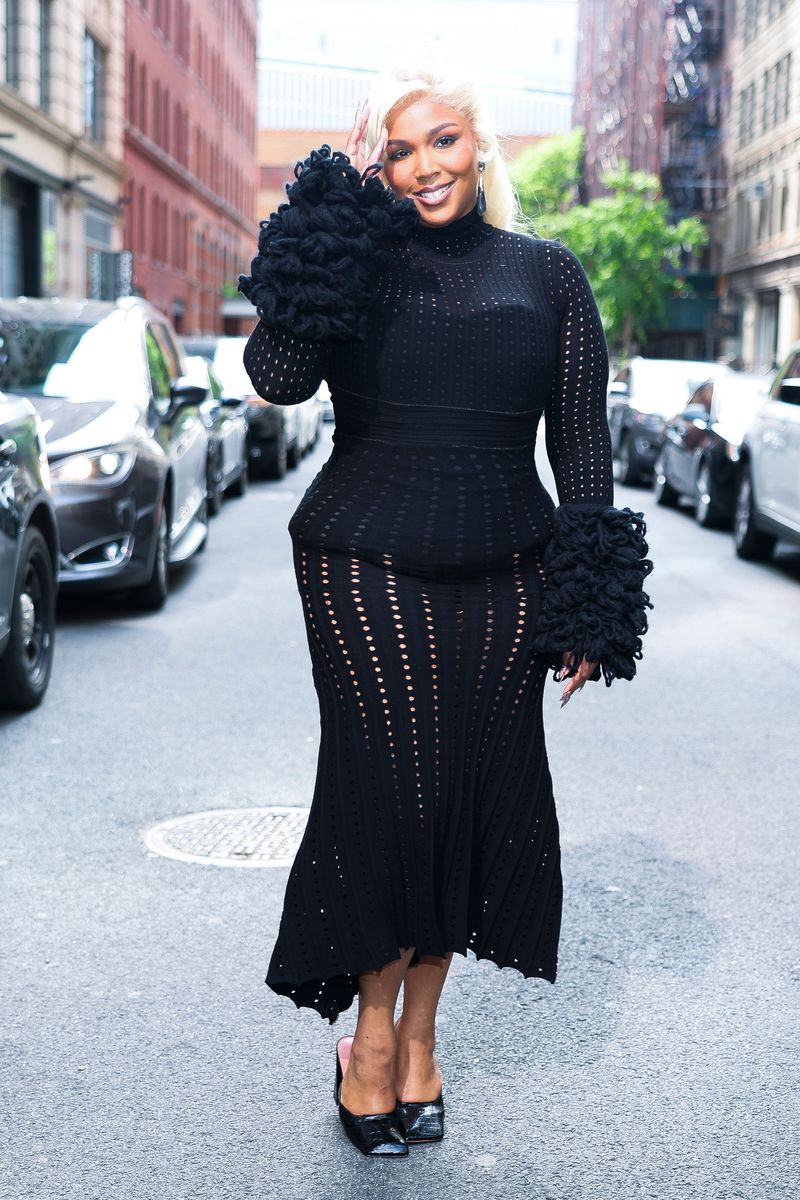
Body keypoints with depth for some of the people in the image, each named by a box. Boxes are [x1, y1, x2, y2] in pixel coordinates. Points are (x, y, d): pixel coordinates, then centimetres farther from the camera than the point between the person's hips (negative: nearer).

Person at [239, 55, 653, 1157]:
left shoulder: (546, 274, 8)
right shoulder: (355, 269, 4)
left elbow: (582, 444, 6)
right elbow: (278, 377, -14)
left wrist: (589, 601, -1)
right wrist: (320, 250, -17)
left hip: (502, 582, 2)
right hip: (368, 576, -2)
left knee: (479, 799, 5)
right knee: (390, 796, -1)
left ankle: (420, 1025, 24)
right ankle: (374, 1027, 19)